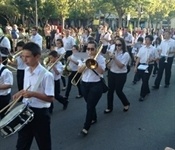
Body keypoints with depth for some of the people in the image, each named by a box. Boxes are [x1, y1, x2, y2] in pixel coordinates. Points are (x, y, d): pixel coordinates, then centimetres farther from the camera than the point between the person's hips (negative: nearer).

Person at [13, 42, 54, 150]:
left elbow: (50, 98, -19)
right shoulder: (26, 71, 4)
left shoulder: (46, 75, -20)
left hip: (40, 114, -7)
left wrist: (33, 94, -29)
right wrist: (20, 93, -1)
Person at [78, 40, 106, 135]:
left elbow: (101, 71, -17)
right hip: (84, 84, 5)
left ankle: (86, 128, -4)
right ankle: (93, 118, 42)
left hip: (96, 85, -5)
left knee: (90, 106, -8)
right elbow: (79, 70, -4)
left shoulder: (100, 58, -6)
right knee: (90, 104, 18)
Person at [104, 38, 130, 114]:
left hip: (121, 75, -5)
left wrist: (114, 58, -29)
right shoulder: (114, 52, 4)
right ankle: (109, 107, 20)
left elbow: (121, 66, -22)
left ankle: (126, 104, 29)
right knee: (110, 90, 6)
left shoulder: (126, 54, -13)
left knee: (118, 91, 2)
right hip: (111, 73, 5)